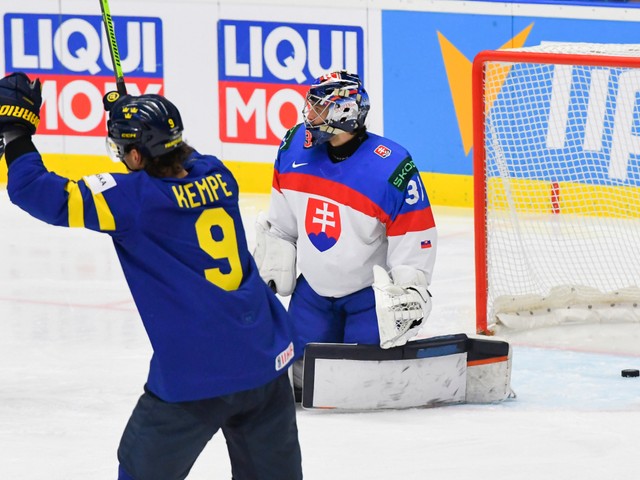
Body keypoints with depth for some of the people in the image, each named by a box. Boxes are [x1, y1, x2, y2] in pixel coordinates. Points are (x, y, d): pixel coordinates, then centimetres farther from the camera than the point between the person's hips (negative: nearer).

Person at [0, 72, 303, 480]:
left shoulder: (134, 199, -14)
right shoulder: (216, 175, 4)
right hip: (267, 362, 6)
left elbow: (40, 194, -15)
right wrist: (126, 113, 32)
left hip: (196, 375, -6)